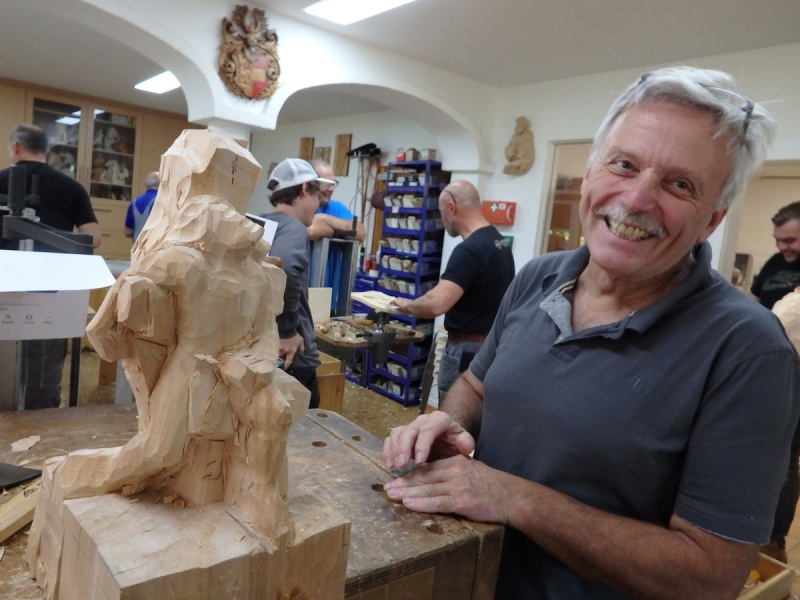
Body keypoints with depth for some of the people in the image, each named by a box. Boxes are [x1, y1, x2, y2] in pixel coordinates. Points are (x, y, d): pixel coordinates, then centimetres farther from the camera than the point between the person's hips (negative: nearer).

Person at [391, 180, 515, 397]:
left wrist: (407, 305, -11)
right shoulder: (499, 242, 8)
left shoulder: (469, 249, -22)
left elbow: (436, 304, -31)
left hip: (468, 349, -9)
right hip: (493, 345, 9)